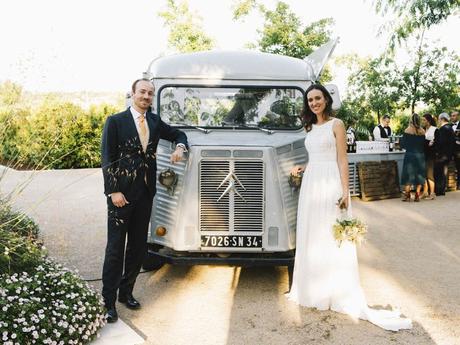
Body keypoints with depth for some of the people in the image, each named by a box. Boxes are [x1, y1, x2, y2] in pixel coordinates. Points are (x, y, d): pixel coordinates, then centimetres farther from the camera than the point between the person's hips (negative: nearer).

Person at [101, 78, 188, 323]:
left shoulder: (155, 121, 11)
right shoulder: (115, 121, -4)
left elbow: (178, 134, 25)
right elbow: (107, 159, -6)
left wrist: (180, 147, 1)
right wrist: (113, 191, -14)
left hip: (145, 192, 5)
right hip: (121, 193, -5)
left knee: (138, 246, 12)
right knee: (115, 248, 0)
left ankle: (126, 292, 27)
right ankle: (108, 301, 9)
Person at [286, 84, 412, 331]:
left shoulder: (336, 124, -2)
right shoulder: (310, 128, 16)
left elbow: (342, 160, -8)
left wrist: (345, 191, -15)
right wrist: (302, 168, 6)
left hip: (330, 185, -7)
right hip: (310, 185, 7)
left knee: (331, 238, -4)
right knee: (310, 238, 9)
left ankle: (340, 295, 5)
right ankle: (315, 290, 20)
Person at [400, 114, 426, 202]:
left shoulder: (407, 131, -8)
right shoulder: (422, 132, -2)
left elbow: (403, 145, -6)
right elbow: (424, 145, 2)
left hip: (410, 155, -2)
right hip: (420, 155, 2)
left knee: (408, 174, 5)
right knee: (419, 175, 9)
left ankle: (407, 195, 4)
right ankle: (417, 195, 11)